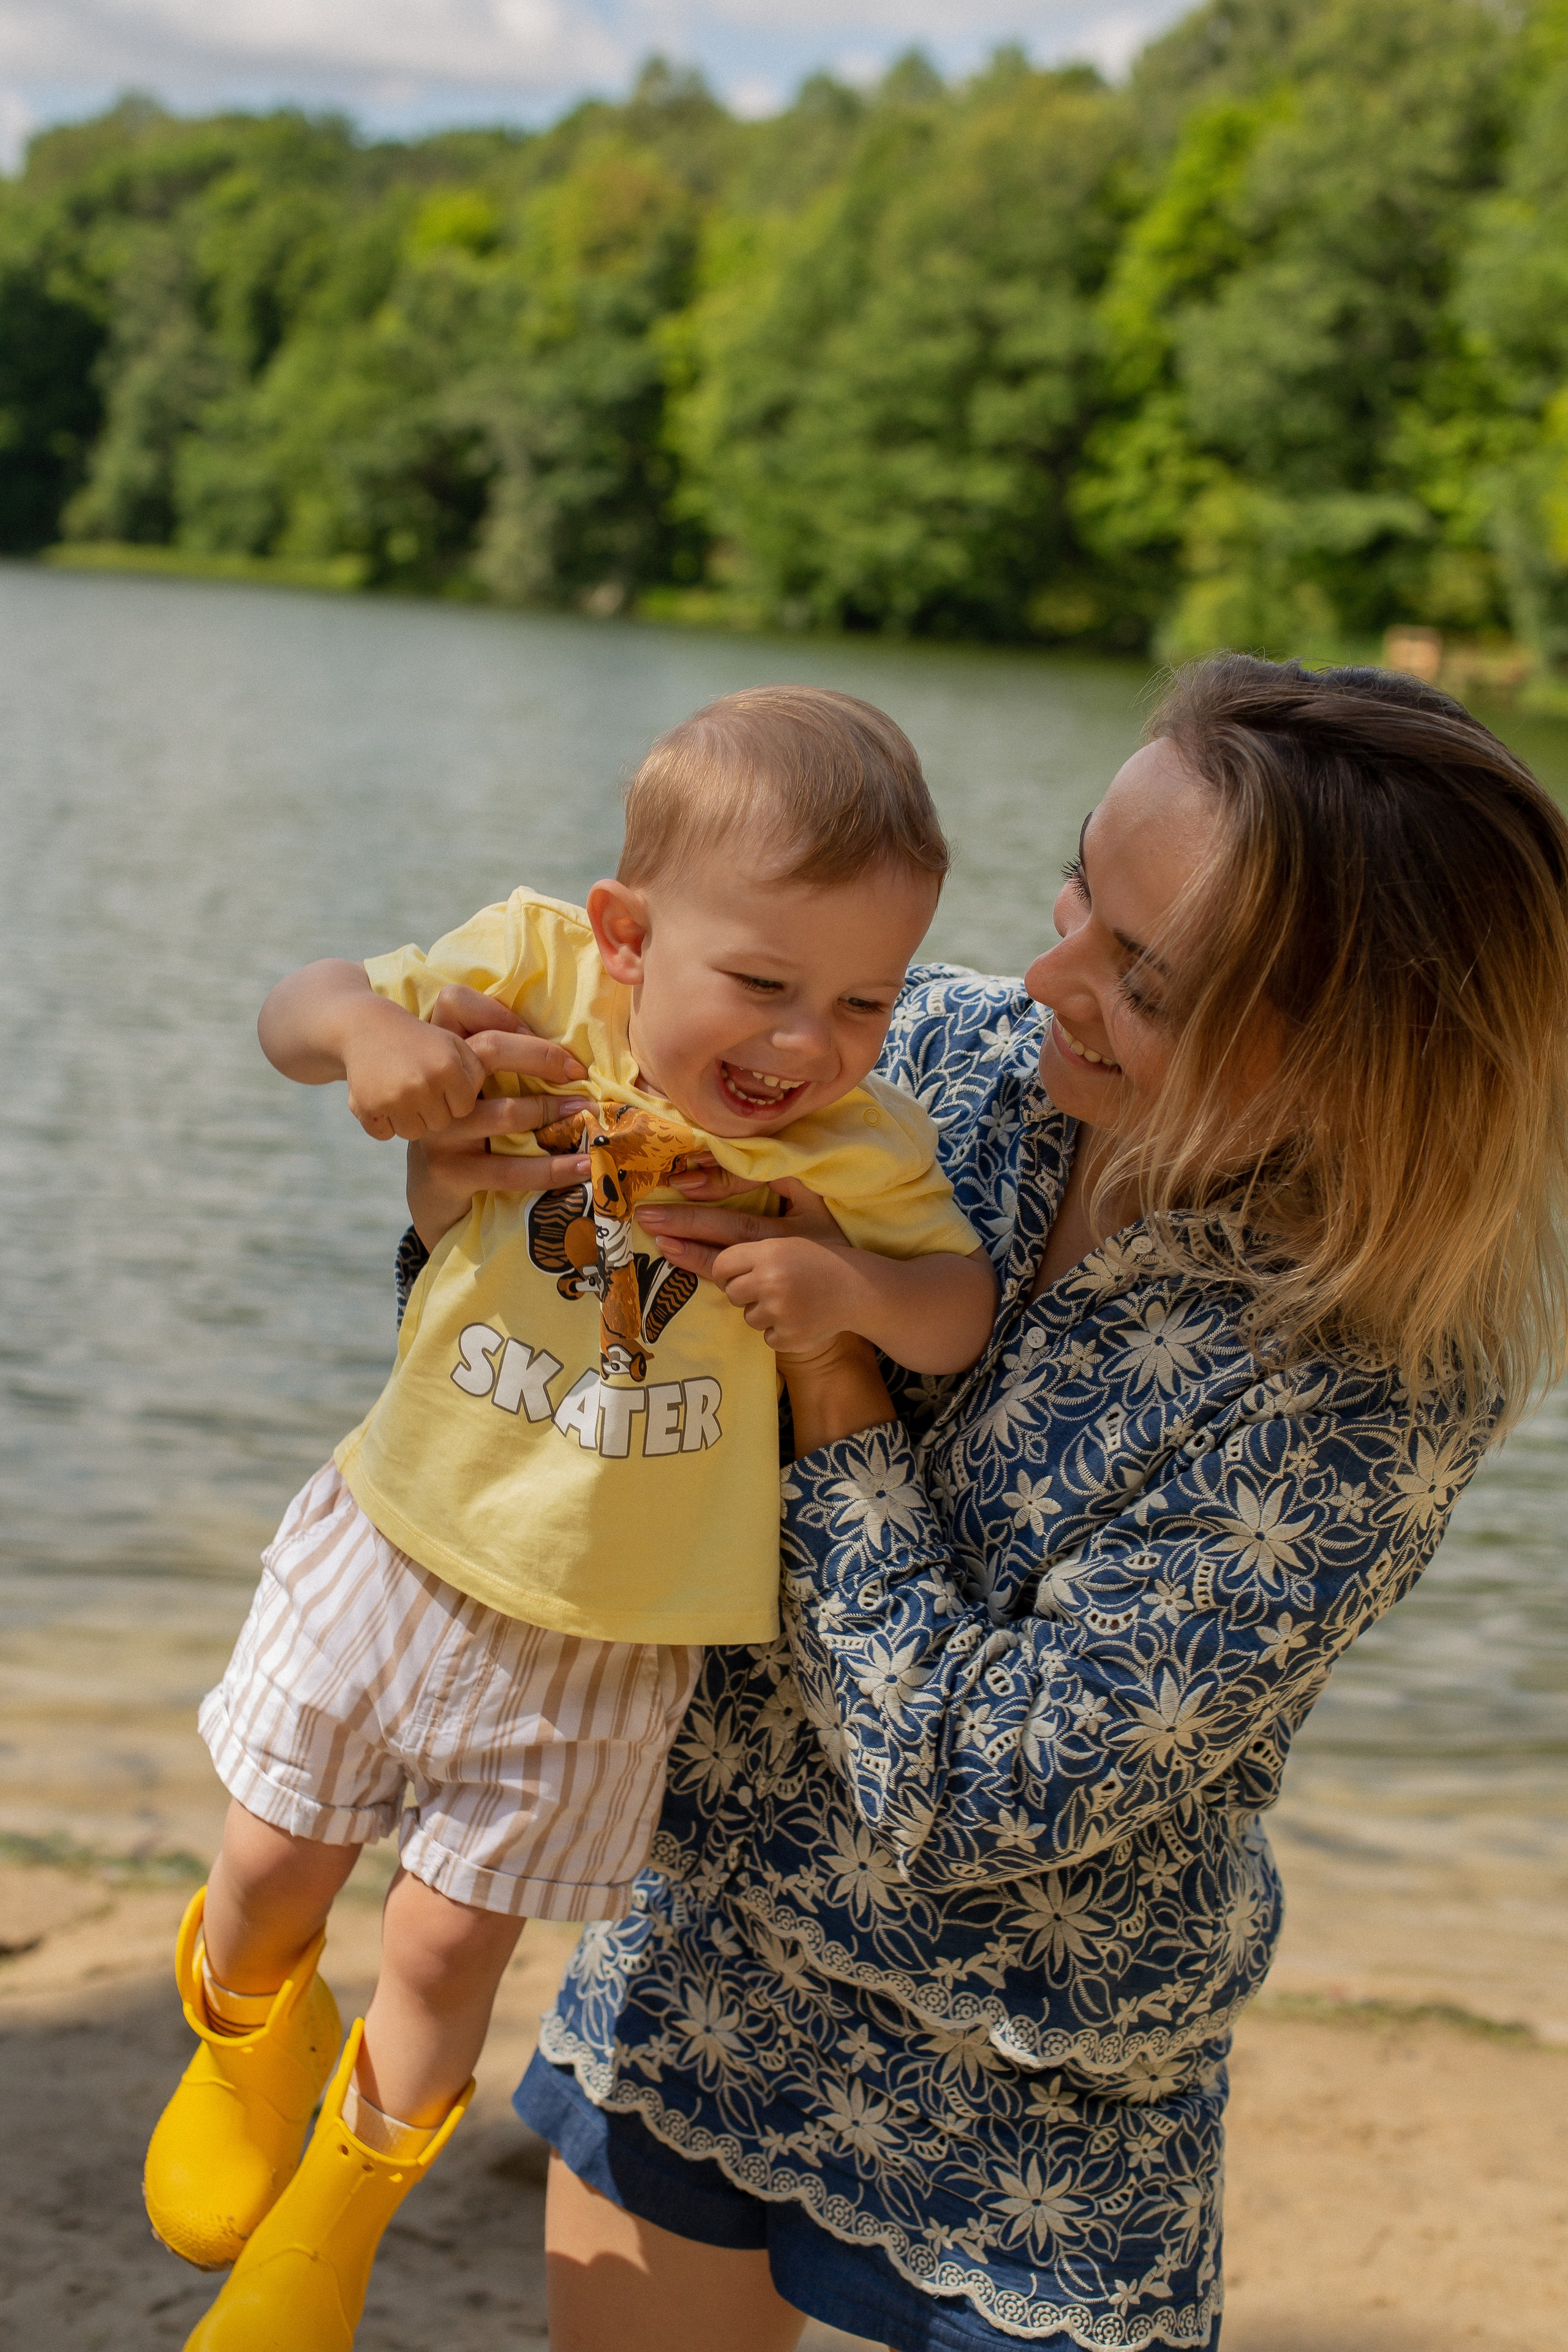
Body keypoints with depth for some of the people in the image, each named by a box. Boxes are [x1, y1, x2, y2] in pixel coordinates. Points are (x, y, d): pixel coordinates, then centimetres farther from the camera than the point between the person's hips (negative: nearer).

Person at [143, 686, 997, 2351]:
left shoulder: (858, 1151, -16)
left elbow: (964, 1321, -9)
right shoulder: (540, 977, -15)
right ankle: (249, 2039, 52)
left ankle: (344, 2204, 41)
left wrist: (855, 1286, -30)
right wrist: (372, 1030, -31)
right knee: (270, 1860, 15)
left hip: (606, 1635, -1)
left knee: (448, 1945, 10)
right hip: (394, 1541, 1)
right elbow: (296, 1013, -7)